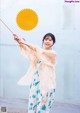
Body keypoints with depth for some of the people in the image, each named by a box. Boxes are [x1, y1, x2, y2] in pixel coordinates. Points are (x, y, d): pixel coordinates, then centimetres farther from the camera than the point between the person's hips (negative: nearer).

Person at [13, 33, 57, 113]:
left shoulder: (53, 53, -3)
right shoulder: (39, 51, 10)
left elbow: (41, 51, -20)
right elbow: (29, 51, -9)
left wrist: (25, 43, -24)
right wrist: (20, 41, -28)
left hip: (46, 83, -4)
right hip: (36, 81, 4)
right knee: (32, 104, 7)